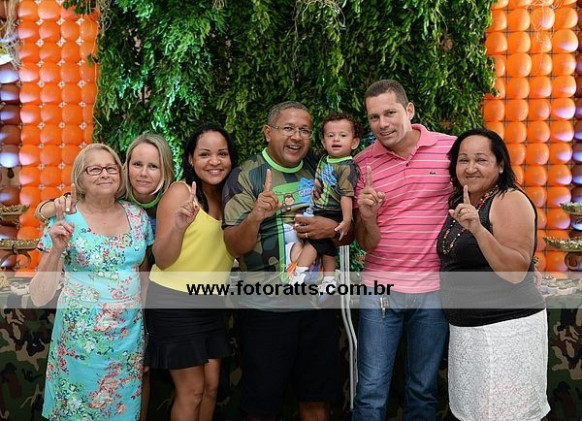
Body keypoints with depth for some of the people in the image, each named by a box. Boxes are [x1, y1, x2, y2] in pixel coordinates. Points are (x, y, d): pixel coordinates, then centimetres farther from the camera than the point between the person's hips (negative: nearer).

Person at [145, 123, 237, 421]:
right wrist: (179, 227, -35)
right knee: (192, 391, 1)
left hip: (211, 303, 6)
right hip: (175, 302, -6)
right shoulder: (180, 192, -14)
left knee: (211, 386, 12)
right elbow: (162, 260, -17)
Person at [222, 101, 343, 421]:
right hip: (266, 308, -3)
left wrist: (332, 228, -11)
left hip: (318, 302, 4)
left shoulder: (320, 172, 5)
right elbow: (235, 247, -12)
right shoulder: (245, 177, -7)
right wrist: (255, 217, -31)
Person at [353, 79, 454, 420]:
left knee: (424, 391, 14)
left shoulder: (451, 149, -4)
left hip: (433, 288, 0)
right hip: (381, 288, 0)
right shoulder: (363, 164, -1)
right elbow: (366, 244, 0)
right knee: (371, 392, 2)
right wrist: (368, 216, -21)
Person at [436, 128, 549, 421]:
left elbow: (516, 273, -24)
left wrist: (479, 230, -33)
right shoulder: (461, 203, 9)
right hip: (465, 329, 8)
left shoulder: (510, 201, -15)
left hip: (505, 329, -8)